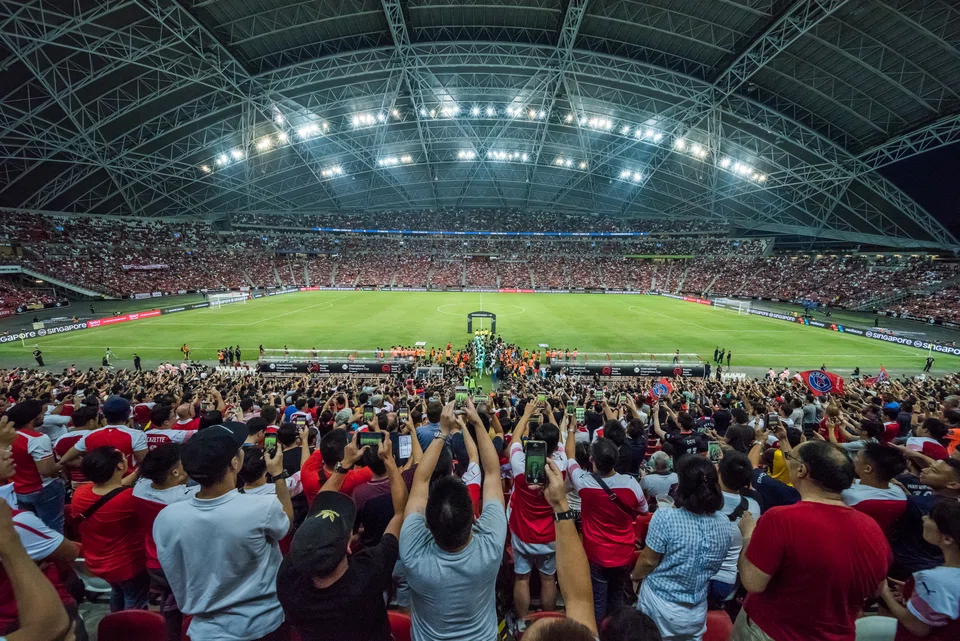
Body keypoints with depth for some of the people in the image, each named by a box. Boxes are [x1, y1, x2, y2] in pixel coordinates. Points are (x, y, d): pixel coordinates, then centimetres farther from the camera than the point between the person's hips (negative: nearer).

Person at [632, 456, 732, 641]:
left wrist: (636, 575, 4)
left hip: (660, 607, -3)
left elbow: (649, 561, -14)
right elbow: (713, 567, 5)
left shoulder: (665, 517, -27)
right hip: (696, 612, 4)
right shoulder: (724, 523, -12)